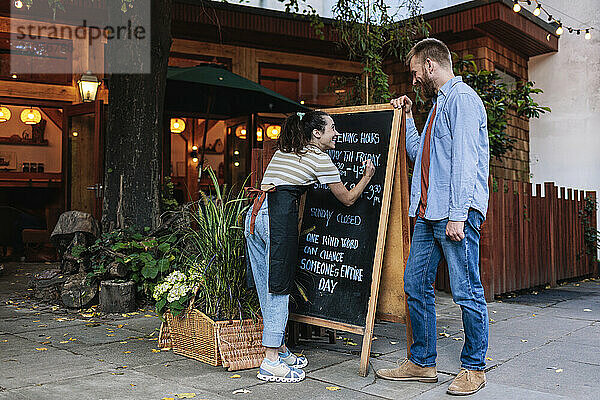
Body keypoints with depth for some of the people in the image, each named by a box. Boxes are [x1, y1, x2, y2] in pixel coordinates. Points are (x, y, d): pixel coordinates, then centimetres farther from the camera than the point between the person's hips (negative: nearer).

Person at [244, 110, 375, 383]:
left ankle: (280, 350, 24)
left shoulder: (283, 151, 26)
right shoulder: (319, 158, 4)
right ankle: (271, 362, -2)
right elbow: (348, 199, 11)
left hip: (255, 214, 8)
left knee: (268, 288, 12)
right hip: (279, 215, -8)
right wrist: (367, 177, 27)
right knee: (278, 288, -4)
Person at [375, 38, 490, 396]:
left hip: (455, 213, -10)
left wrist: (458, 214, -21)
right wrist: (408, 117, 27)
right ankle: (421, 363, 19)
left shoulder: (462, 98, -6)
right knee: (416, 285, 9)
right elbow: (419, 153, 30)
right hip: (429, 212, 10)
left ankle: (474, 367, 12)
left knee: (467, 292, -1)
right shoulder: (439, 104, 24)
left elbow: (464, 161, -16)